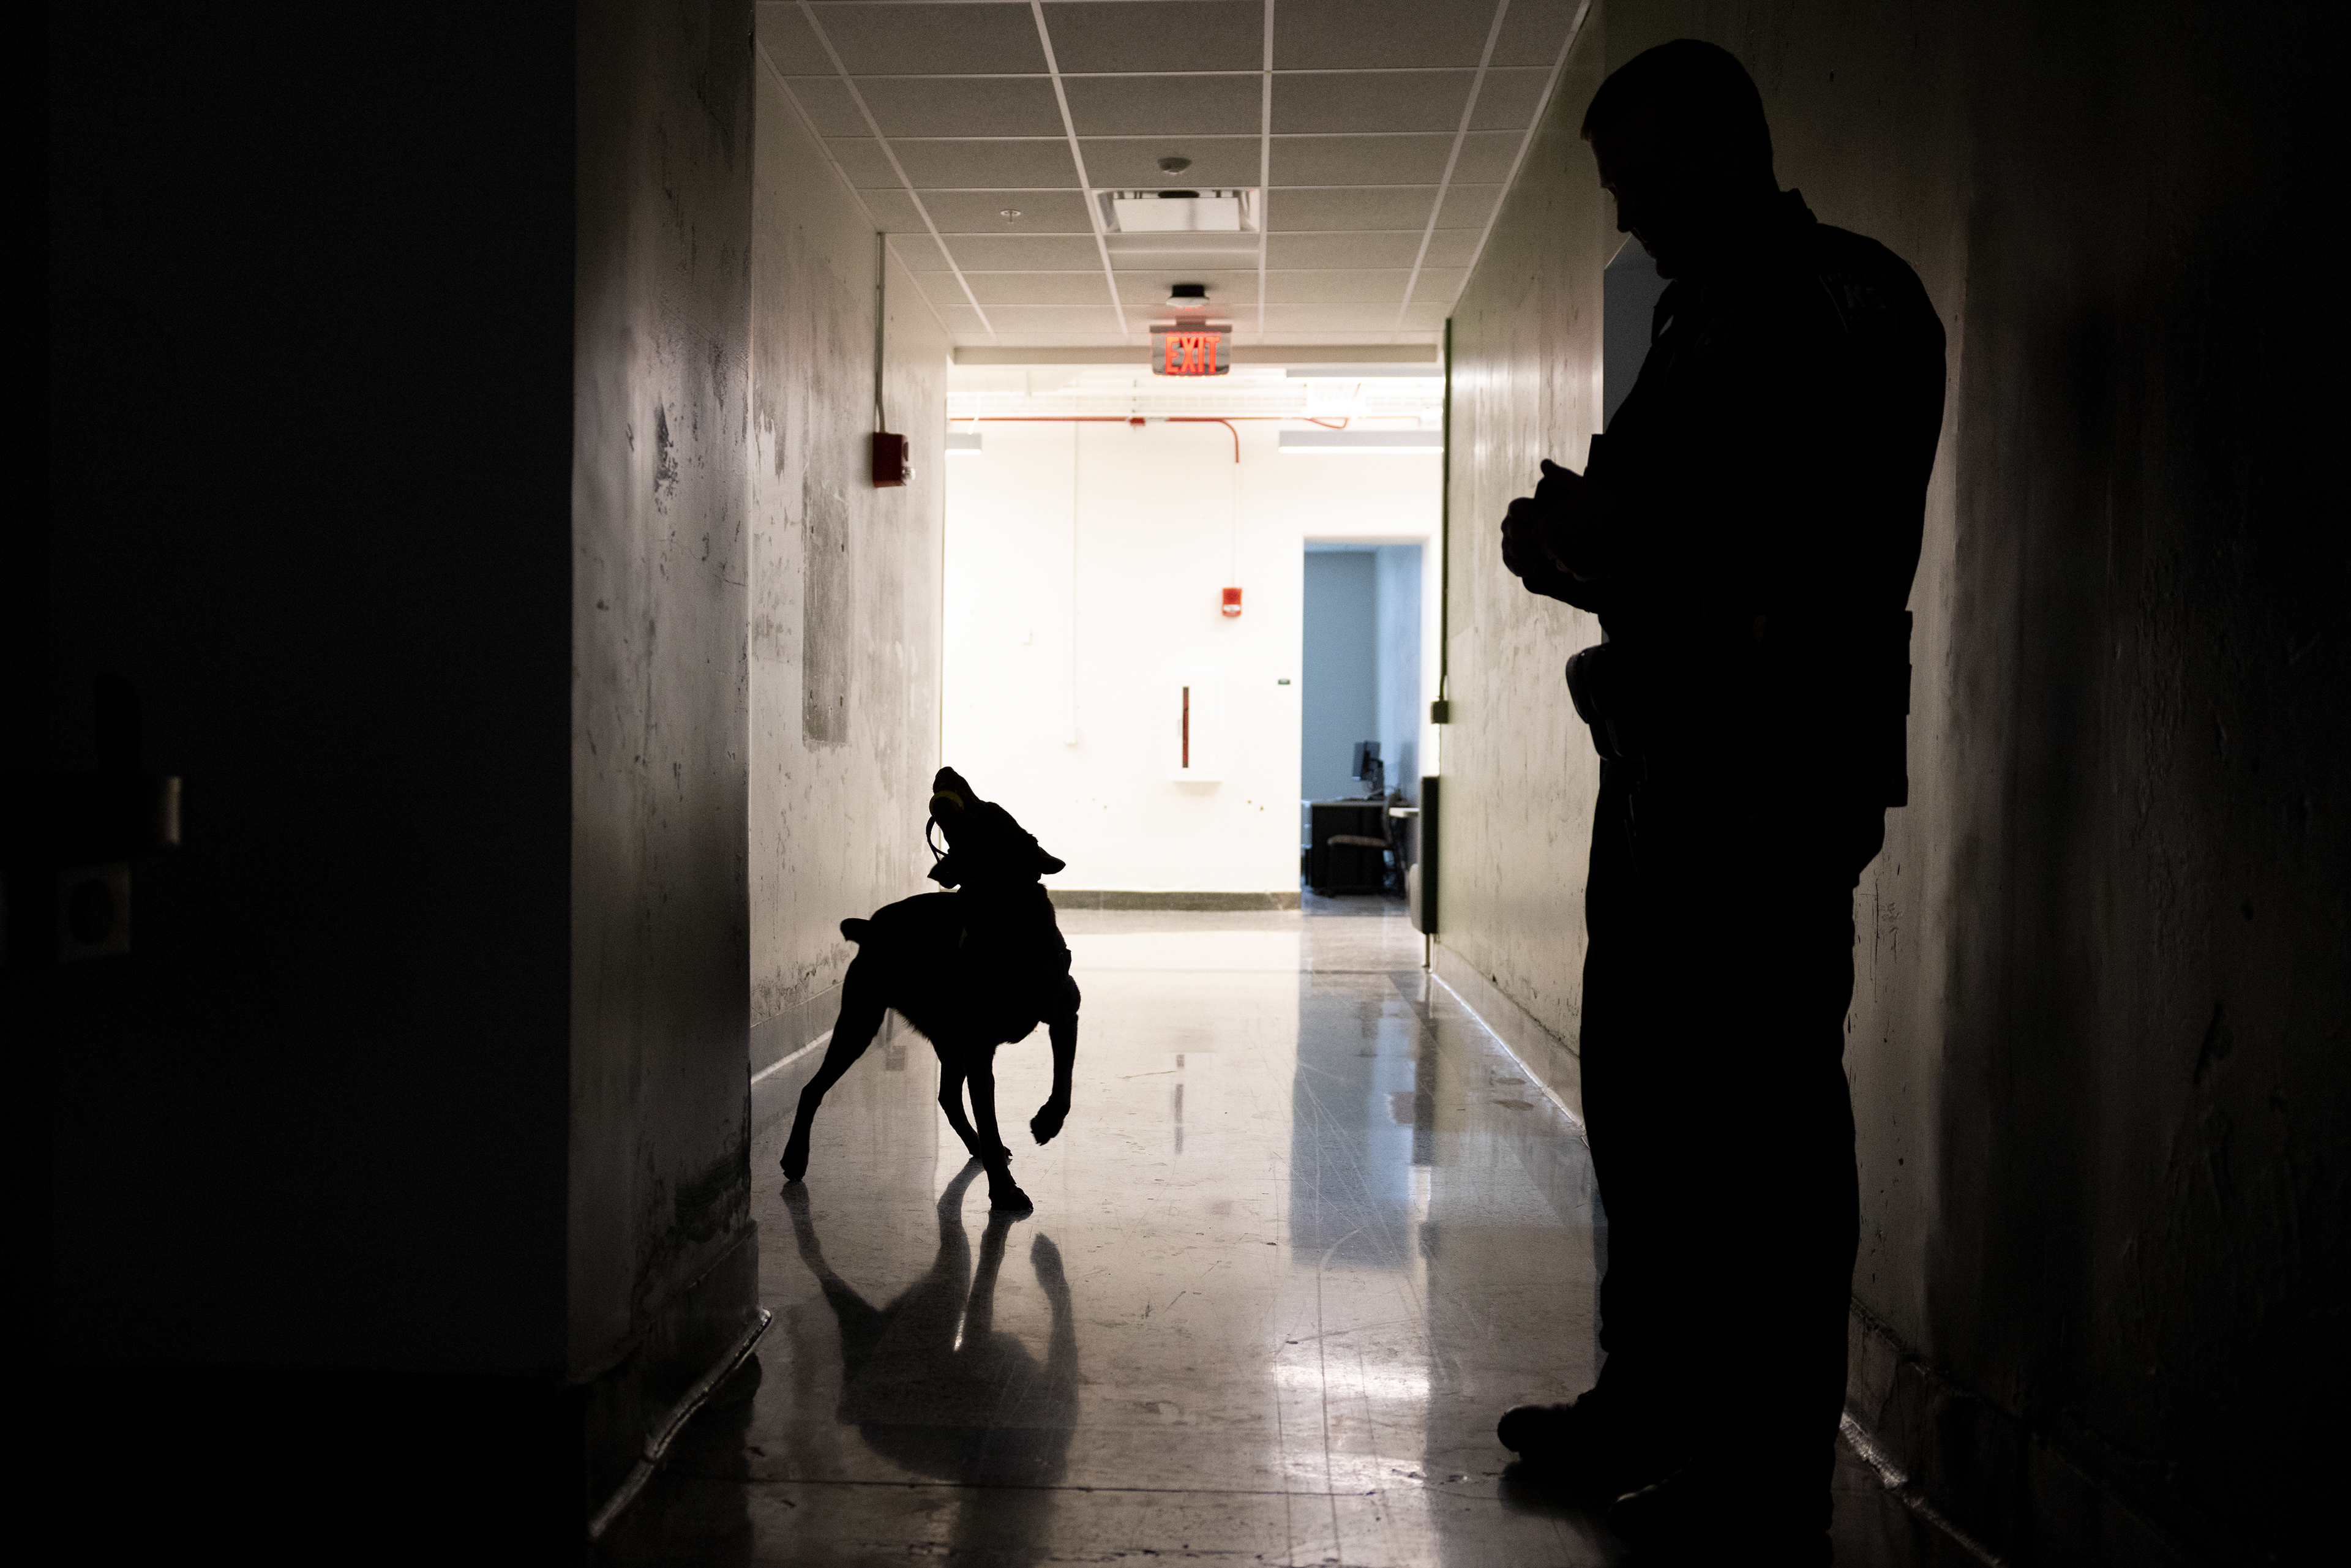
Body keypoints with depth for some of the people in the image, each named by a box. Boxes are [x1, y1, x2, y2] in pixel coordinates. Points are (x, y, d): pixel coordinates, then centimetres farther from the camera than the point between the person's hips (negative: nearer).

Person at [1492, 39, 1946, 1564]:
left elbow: (1837, 575, -17)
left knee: (1760, 1124, -6)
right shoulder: (1695, 322, 20)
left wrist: (1624, 559, -15)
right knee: (1644, 1101, 14)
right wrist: (1584, 549, 5)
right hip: (1663, 765, 9)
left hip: (1772, 779, -9)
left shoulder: (1851, 304, -7)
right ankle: (1655, 1407, 27)